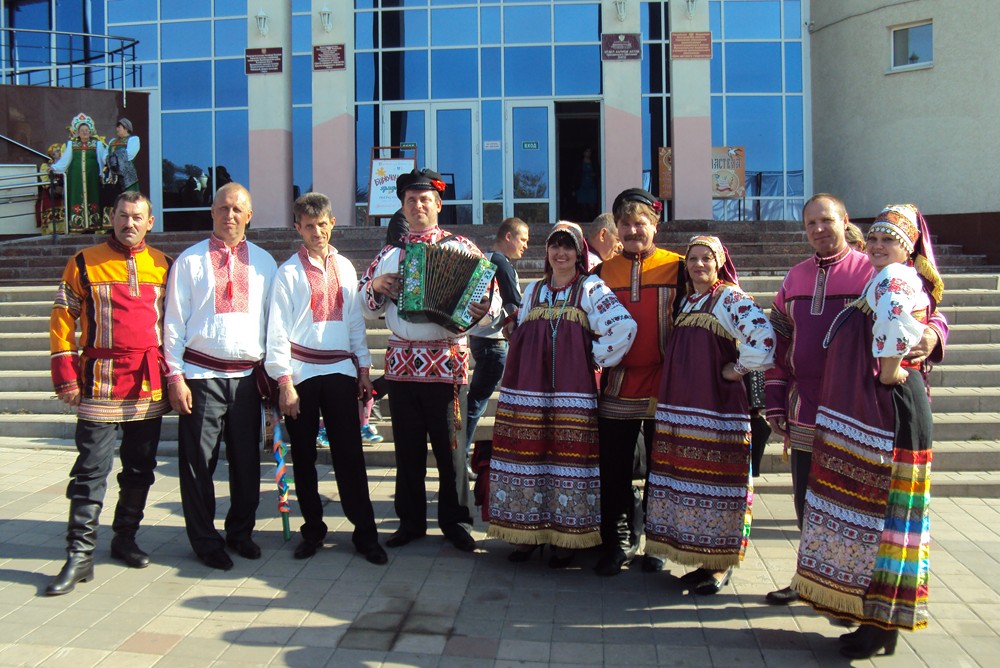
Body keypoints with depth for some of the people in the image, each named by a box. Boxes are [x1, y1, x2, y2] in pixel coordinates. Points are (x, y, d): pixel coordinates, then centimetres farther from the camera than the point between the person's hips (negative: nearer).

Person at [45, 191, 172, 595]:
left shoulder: (162, 265, 8)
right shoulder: (85, 263, 1)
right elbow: (62, 319, 1)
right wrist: (66, 375, -5)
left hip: (149, 384, 3)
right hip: (101, 383, -3)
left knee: (140, 468, 11)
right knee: (91, 471, -2)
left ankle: (125, 539, 27)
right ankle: (79, 556, 5)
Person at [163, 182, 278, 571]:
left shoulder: (264, 262, 9)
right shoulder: (190, 261, 2)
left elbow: (273, 320, 12)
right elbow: (174, 322, 0)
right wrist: (175, 377, -6)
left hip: (247, 375, 2)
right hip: (202, 375, -2)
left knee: (247, 459, 10)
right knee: (199, 461, 3)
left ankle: (241, 532, 28)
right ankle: (205, 541, 19)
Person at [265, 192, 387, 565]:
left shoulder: (344, 268, 11)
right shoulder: (289, 272, 1)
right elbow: (277, 329, -2)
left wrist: (363, 368, 10)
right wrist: (284, 382, -8)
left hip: (341, 370, 2)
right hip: (302, 371, -2)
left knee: (350, 454, 1)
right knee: (304, 457, 7)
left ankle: (365, 534, 9)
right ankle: (313, 530, 22)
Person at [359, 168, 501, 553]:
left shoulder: (460, 247, 4)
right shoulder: (389, 254, 14)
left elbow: (489, 293, -2)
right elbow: (366, 307, 18)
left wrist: (484, 309, -24)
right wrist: (376, 286, -3)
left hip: (446, 362, -3)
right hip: (401, 360, 3)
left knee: (450, 446, 3)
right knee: (407, 447, 10)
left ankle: (455, 521, 18)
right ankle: (411, 521, 23)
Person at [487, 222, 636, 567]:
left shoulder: (591, 290, 3)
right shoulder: (533, 290, 18)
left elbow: (625, 327, -10)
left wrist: (597, 356, -7)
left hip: (571, 391, -4)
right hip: (528, 389, 4)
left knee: (569, 455, -3)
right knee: (527, 453, 3)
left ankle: (566, 537, 9)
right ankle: (528, 531, 16)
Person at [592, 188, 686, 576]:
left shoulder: (676, 267, 0)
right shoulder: (604, 272, 8)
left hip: (663, 386, -2)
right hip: (617, 386, 3)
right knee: (614, 471, 7)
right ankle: (619, 543, 22)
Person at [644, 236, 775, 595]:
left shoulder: (730, 298, -8)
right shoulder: (686, 301, 17)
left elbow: (763, 337, -22)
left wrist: (737, 369, -13)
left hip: (717, 407, -8)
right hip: (679, 407, 8)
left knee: (714, 478, -3)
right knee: (686, 479, 10)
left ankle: (721, 565, 10)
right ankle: (703, 561, 22)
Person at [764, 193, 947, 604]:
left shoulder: (873, 271, -5)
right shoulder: (795, 278, 11)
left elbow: (926, 313, -4)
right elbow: (779, 343, 15)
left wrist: (931, 334, -28)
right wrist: (775, 402, 13)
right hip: (805, 414, 5)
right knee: (807, 505, 15)